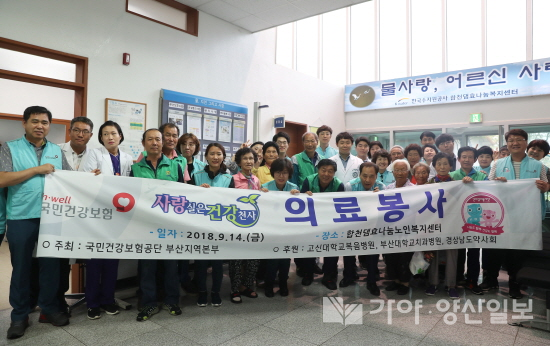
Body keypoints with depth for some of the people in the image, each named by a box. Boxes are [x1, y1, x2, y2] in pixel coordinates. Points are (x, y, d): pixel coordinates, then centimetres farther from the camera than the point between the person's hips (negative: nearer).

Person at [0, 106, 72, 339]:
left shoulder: (57, 151, 11)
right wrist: (37, 169, -12)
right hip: (21, 218, -2)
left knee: (51, 264, 10)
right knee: (21, 267, 9)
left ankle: (49, 309, 25)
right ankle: (19, 316, 22)